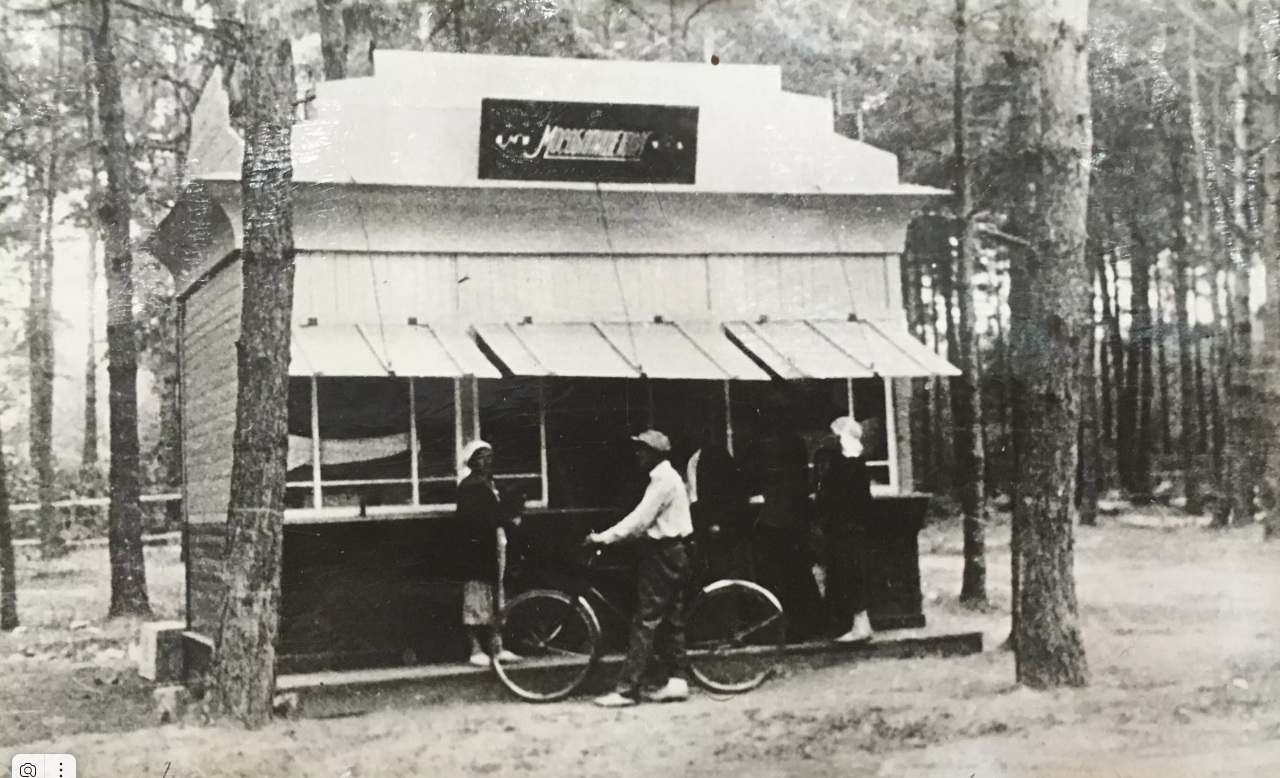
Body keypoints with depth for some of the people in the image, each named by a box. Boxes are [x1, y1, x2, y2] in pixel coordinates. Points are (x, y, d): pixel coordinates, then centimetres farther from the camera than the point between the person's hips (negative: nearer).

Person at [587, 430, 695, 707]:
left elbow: (640, 519, -21)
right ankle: (676, 680, 13)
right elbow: (645, 520, 17)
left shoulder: (663, 480, -16)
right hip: (671, 553, 10)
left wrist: (603, 538, -18)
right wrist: (610, 535, 12)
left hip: (662, 556, -10)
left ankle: (627, 689, -9)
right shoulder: (667, 477, 16)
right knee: (670, 620, 11)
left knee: (645, 622, -9)